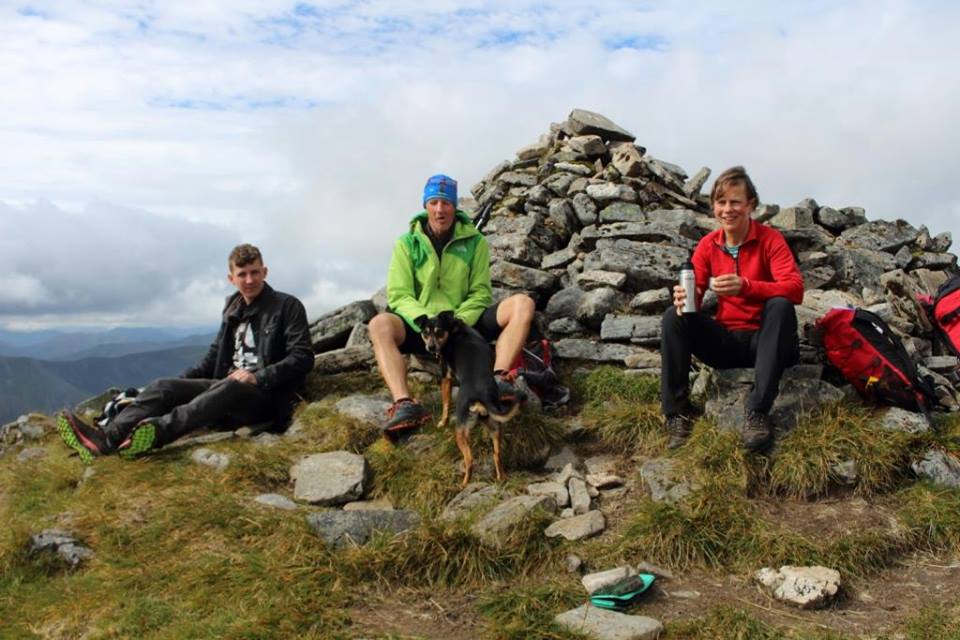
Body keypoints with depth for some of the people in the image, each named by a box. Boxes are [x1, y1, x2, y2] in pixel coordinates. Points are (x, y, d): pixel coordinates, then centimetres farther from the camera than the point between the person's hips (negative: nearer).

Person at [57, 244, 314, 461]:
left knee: (227, 388, -39)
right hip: (226, 386, 7)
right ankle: (107, 438, -38)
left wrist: (258, 377, -21)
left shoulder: (287, 307, -2)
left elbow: (302, 358, -11)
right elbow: (215, 356, 24)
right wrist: (181, 381, 9)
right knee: (163, 386, -14)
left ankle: (155, 433, -61)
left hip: (266, 396, -6)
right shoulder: (234, 308, 18)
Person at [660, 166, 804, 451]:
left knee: (780, 306, -33)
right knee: (674, 317, -19)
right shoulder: (708, 244, 3)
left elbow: (795, 288, -21)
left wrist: (745, 286, -38)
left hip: (764, 340, -3)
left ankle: (757, 413, -34)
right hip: (726, 341, 3)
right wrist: (683, 297, -27)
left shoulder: (770, 239, -8)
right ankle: (677, 414, -18)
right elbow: (693, 291, -1)